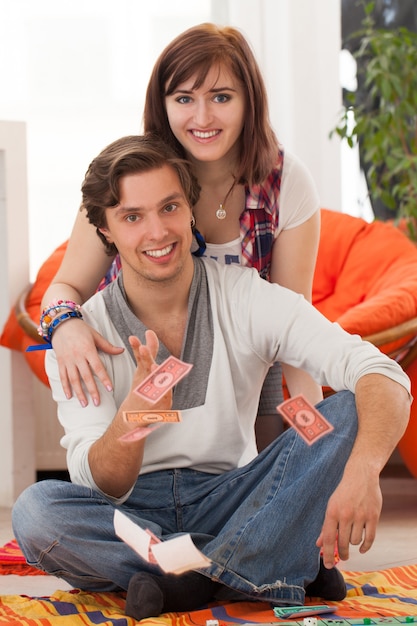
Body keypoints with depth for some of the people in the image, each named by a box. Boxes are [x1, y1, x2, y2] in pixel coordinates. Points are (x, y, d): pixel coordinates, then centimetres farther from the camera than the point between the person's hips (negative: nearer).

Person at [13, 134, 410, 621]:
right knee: (34, 511, -32)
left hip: (228, 501, 0)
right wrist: (128, 424, -40)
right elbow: (99, 486, -15)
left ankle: (200, 581, -28)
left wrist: (363, 470, -41)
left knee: (348, 412, -19)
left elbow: (385, 379, -19)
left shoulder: (248, 299, -7)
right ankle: (279, 568, -23)